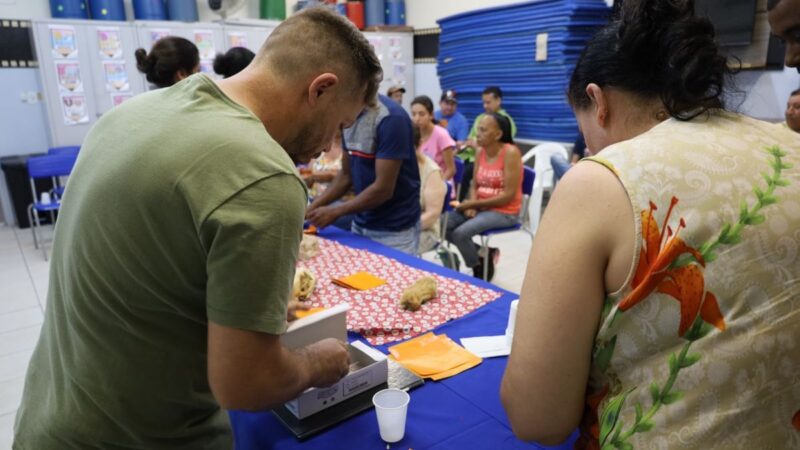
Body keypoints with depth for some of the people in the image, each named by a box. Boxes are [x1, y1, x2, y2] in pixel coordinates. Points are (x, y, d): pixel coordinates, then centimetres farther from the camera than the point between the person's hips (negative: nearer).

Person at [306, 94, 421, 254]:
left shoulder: (390, 118, -20)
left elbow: (383, 189, -22)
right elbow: (346, 174, 11)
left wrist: (335, 212, -15)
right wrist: (314, 206, 0)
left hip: (394, 230, -7)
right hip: (360, 224, 7)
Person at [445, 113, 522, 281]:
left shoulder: (510, 153, -17)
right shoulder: (480, 151, 4)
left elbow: (508, 195, -20)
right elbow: (474, 185, 8)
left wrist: (474, 204, -19)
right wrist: (471, 205, -13)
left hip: (504, 212, -7)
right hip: (481, 207, 7)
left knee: (461, 233, -24)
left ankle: (480, 271, 3)